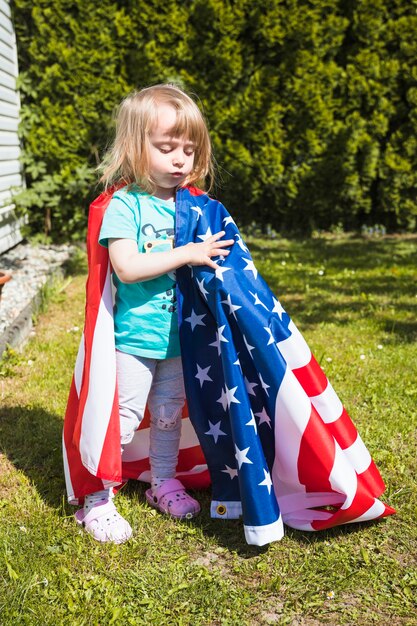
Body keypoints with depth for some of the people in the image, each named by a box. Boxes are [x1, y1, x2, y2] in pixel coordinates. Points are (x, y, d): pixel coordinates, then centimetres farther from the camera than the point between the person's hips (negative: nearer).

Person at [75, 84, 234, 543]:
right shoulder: (125, 204, -13)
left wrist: (217, 254, -3)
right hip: (134, 337, -6)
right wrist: (187, 254, -25)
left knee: (169, 414, 20)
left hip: (178, 335, 6)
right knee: (122, 420, 1)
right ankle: (97, 501, 17)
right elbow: (126, 266, -25)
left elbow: (207, 255, 18)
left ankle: (164, 482, 39)